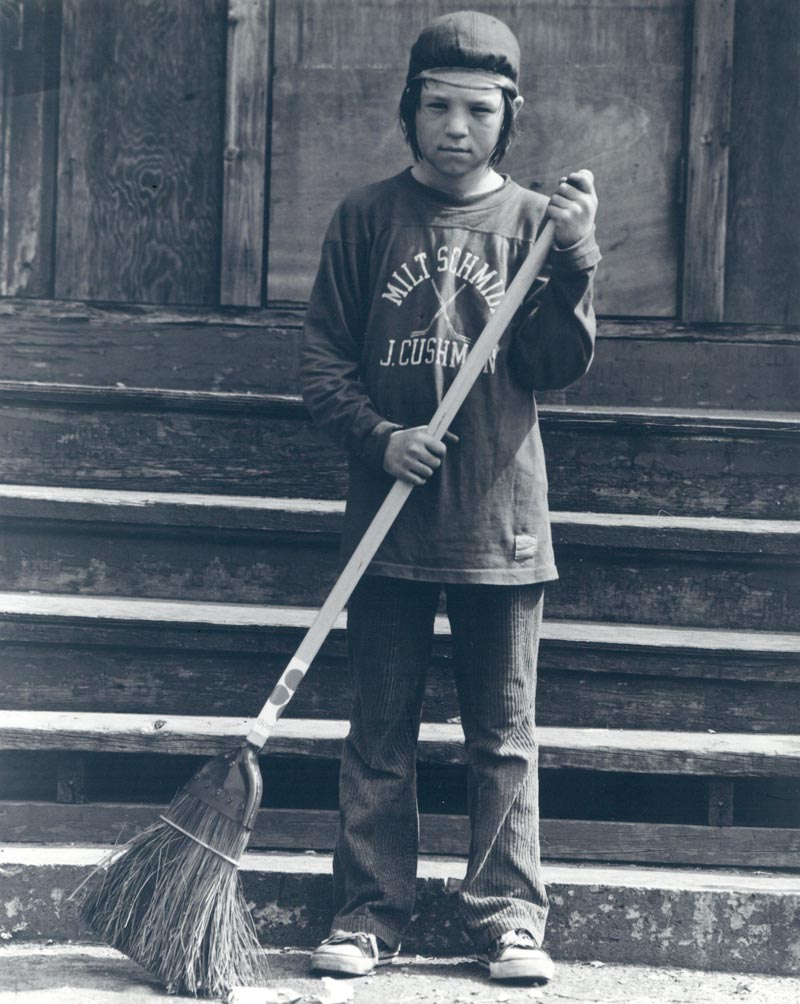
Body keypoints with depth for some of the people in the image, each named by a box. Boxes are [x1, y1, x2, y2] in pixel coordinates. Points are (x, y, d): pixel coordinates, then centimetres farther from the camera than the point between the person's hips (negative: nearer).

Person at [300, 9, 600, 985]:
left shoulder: (536, 222, 4)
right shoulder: (367, 218, 4)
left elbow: (558, 366, -2)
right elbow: (323, 359, 4)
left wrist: (575, 260, -15)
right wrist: (379, 436, -12)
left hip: (500, 519, 0)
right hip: (389, 519, 0)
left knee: (503, 735, 5)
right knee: (380, 731, 5)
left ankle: (508, 916, 12)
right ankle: (369, 914, 13)